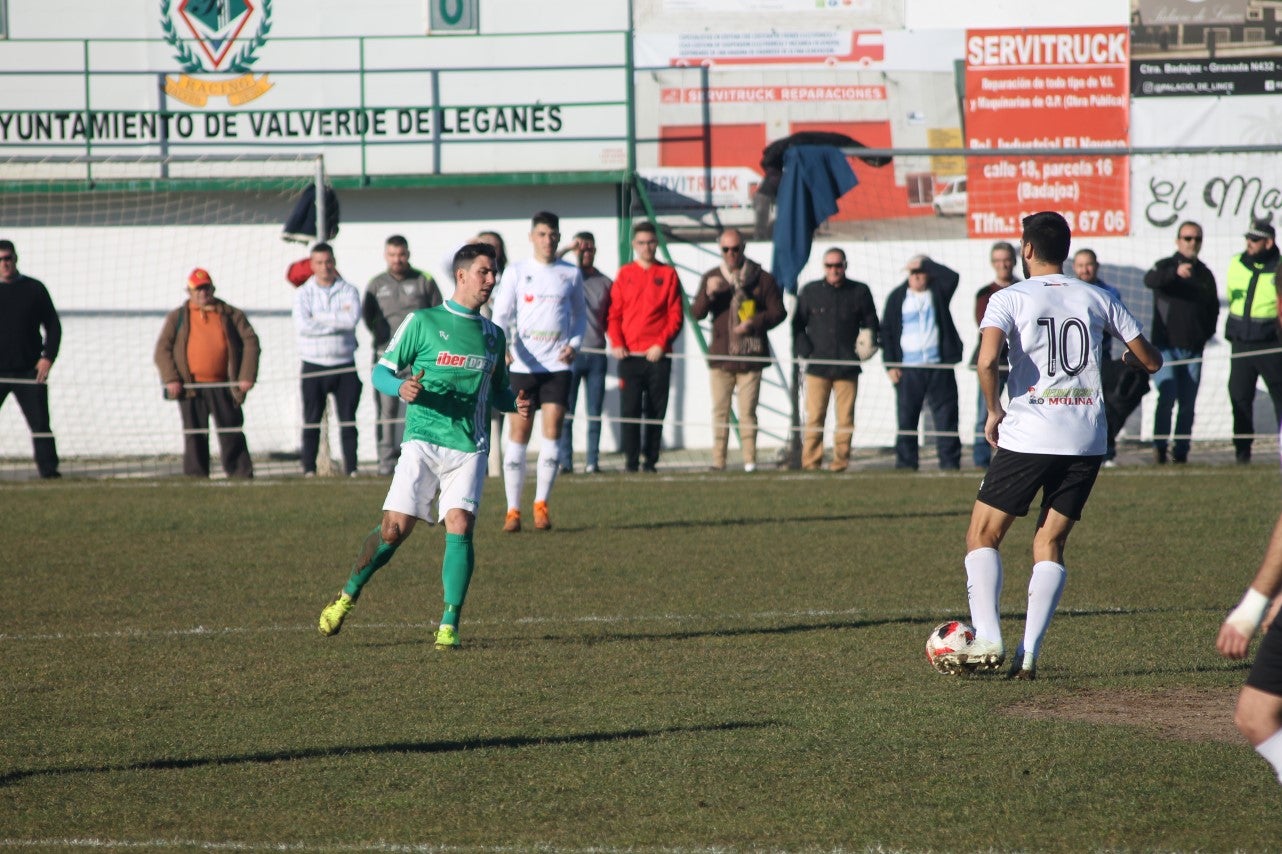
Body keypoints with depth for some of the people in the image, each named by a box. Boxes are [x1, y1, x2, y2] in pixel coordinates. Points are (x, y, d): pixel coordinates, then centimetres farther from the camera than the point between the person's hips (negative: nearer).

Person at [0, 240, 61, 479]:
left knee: (39, 421, -1)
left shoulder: (34, 289, 7)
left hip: (29, 370, 0)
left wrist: (48, 356, -3)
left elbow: (53, 325, 10)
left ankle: (48, 468, 1)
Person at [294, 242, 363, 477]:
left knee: (348, 419, 2)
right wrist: (338, 320, -11)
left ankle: (351, 467, 5)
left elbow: (353, 318, -14)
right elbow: (302, 325, -14)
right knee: (311, 420, -1)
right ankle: (309, 467, 2)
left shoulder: (349, 291, 5)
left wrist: (319, 318, -12)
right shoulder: (303, 293, 4)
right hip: (314, 366, -1)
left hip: (344, 364, 1)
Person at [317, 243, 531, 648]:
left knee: (460, 527, -15)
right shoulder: (422, 322, 3)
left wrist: (515, 402, 4)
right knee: (394, 529, -8)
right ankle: (347, 596, 14)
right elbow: (381, 371, 5)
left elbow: (497, 390, 27)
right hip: (423, 441, -3)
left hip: (469, 448, 3)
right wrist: (401, 387, -18)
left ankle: (449, 626, -10)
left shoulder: (493, 335, 16)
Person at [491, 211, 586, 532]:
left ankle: (541, 504, 5)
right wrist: (502, 345, -17)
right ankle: (513, 509, 2)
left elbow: (580, 314, 19)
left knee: (553, 429, -7)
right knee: (519, 431, -3)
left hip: (558, 363, 1)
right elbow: (501, 314, 1)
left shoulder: (571, 274, 9)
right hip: (523, 363, -1)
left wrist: (575, 344, 0)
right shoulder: (517, 271, 5)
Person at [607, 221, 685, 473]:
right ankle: (631, 460, -4)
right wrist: (616, 343, -7)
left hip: (658, 355, 0)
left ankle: (651, 460, 7)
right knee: (629, 411, -6)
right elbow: (614, 313, 8)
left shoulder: (668, 274, 8)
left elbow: (675, 315, 4)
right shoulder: (625, 274, 10)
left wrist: (662, 343, -9)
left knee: (656, 411, 1)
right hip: (629, 355, 0)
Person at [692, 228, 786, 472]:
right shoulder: (711, 278, 11)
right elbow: (696, 313, 5)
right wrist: (708, 294, -15)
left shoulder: (762, 278, 6)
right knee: (720, 411, 0)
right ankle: (718, 460, 1)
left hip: (751, 357, -2)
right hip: (720, 356, 2)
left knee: (748, 412, -3)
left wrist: (753, 324, -10)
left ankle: (749, 460, -1)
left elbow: (778, 312, 6)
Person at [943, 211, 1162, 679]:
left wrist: (992, 411, -4)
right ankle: (1028, 654, -1)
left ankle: (987, 639, -6)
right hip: (1087, 440, 3)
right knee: (1050, 544, 11)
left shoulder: (1010, 299, -2)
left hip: (1028, 435, -3)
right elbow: (1151, 361, 13)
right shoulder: (1098, 299, 8)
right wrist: (1127, 358, 36)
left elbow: (987, 360, -19)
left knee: (982, 536, 9)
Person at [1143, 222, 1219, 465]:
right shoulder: (1166, 266, 2)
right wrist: (1176, 272, -39)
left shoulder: (1205, 274, 15)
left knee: (1188, 405, 2)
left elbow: (1213, 308, 24)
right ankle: (1159, 447, -9)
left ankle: (1181, 452, 7)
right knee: (1167, 397, -17)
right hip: (1165, 347, -4)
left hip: (1193, 351, 4)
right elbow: (1150, 280, -21)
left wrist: (1207, 333, 6)